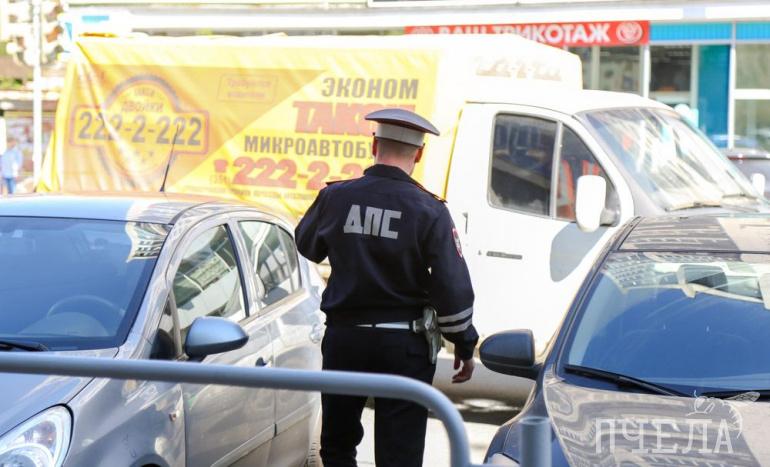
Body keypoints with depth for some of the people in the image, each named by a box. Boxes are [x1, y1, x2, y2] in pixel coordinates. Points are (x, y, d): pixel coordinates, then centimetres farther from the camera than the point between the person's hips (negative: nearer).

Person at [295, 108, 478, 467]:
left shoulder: (336, 197, -5)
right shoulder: (429, 211, -11)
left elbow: (307, 246, 13)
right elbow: (453, 288, -10)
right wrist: (464, 345, 2)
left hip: (344, 338, 2)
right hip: (404, 343, -2)